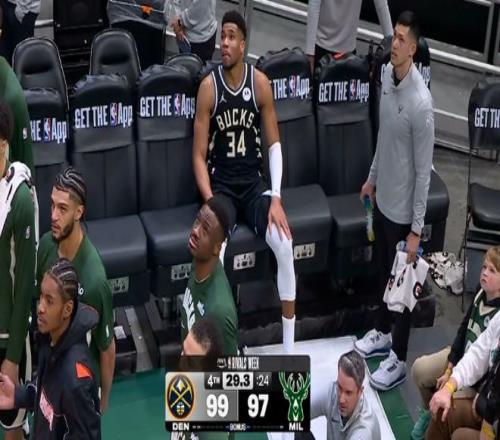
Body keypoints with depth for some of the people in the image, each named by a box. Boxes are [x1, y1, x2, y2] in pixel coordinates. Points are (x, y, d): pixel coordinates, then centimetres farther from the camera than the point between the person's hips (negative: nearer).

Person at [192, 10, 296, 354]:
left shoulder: (260, 83, -2)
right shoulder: (209, 87, -8)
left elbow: (275, 144, 3)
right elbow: (199, 156, -6)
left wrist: (276, 198, -10)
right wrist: (211, 204, -19)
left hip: (254, 182, 2)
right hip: (221, 185, -2)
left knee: (285, 244, -22)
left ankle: (289, 348, -10)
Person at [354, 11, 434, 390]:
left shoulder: (421, 102, -28)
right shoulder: (386, 76, -3)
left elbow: (424, 171, -22)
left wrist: (416, 228, -19)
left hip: (402, 210, -8)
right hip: (382, 199, 8)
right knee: (383, 273, 24)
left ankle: (399, 361, 22)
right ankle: (382, 334, 44)